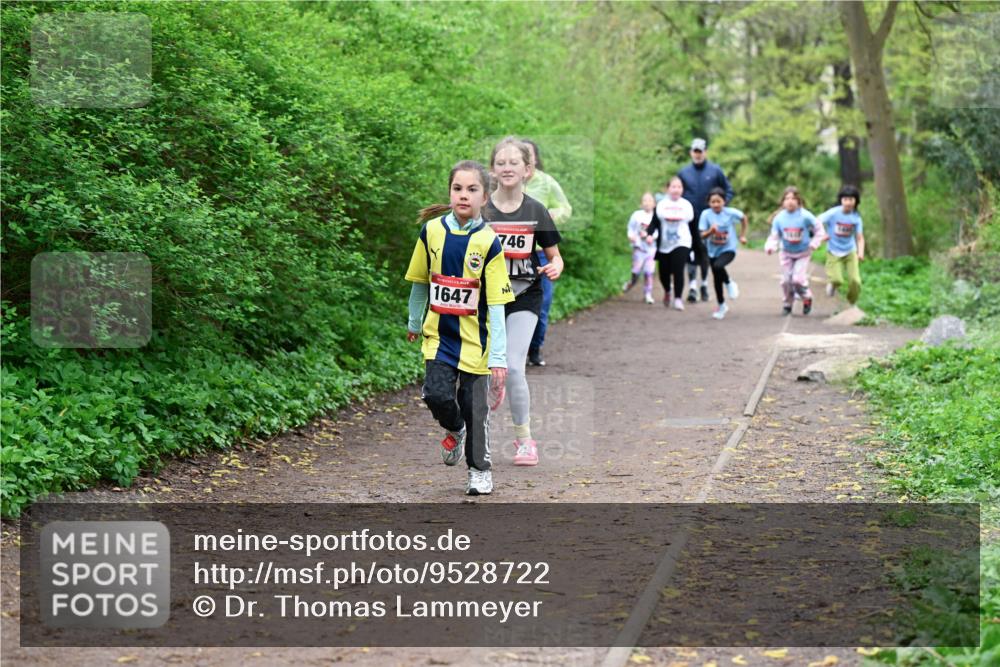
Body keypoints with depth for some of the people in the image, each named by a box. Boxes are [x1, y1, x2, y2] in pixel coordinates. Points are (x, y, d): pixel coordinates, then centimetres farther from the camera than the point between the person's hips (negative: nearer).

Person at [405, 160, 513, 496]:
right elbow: (420, 281, 11)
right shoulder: (432, 230, -3)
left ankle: (480, 471, 27)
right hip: (439, 336, 2)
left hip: (474, 341, -2)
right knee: (437, 395, -14)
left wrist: (499, 357, -15)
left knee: (475, 409, 5)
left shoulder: (488, 242, -11)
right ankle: (455, 430, 21)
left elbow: (496, 305, -12)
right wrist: (414, 323, 19)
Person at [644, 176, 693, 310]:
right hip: (664, 245, 1)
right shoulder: (661, 204, 5)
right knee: (664, 272, 8)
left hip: (681, 244, -1)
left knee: (678, 270, -16)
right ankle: (667, 292, 38)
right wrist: (649, 234, -15)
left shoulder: (687, 205, 6)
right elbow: (654, 223, 2)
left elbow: (693, 225, 10)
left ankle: (678, 298, -10)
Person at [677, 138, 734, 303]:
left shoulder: (715, 171, 1)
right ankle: (692, 286, -8)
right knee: (692, 253, -6)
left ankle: (704, 283, 23)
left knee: (706, 252, 9)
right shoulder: (684, 172, 5)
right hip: (690, 220, 0)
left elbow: (728, 191, 7)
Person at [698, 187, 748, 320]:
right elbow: (702, 236, -13)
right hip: (713, 250, 3)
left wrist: (742, 236, 10)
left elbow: (744, 219, 7)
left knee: (718, 266, -32)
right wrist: (710, 231, -33)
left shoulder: (731, 212, -13)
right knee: (717, 279, 12)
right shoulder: (706, 214, -13)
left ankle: (729, 283, -1)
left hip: (728, 249, -3)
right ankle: (722, 305, 32)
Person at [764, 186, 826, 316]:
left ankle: (807, 298, 14)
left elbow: (819, 229, -6)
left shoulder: (805, 216, -19)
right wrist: (770, 247, -27)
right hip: (787, 254, 3)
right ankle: (787, 304, 26)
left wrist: (814, 244, -16)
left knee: (798, 279, -15)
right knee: (786, 280, 4)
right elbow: (774, 236, -7)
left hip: (803, 253, -3)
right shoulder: (779, 218, -12)